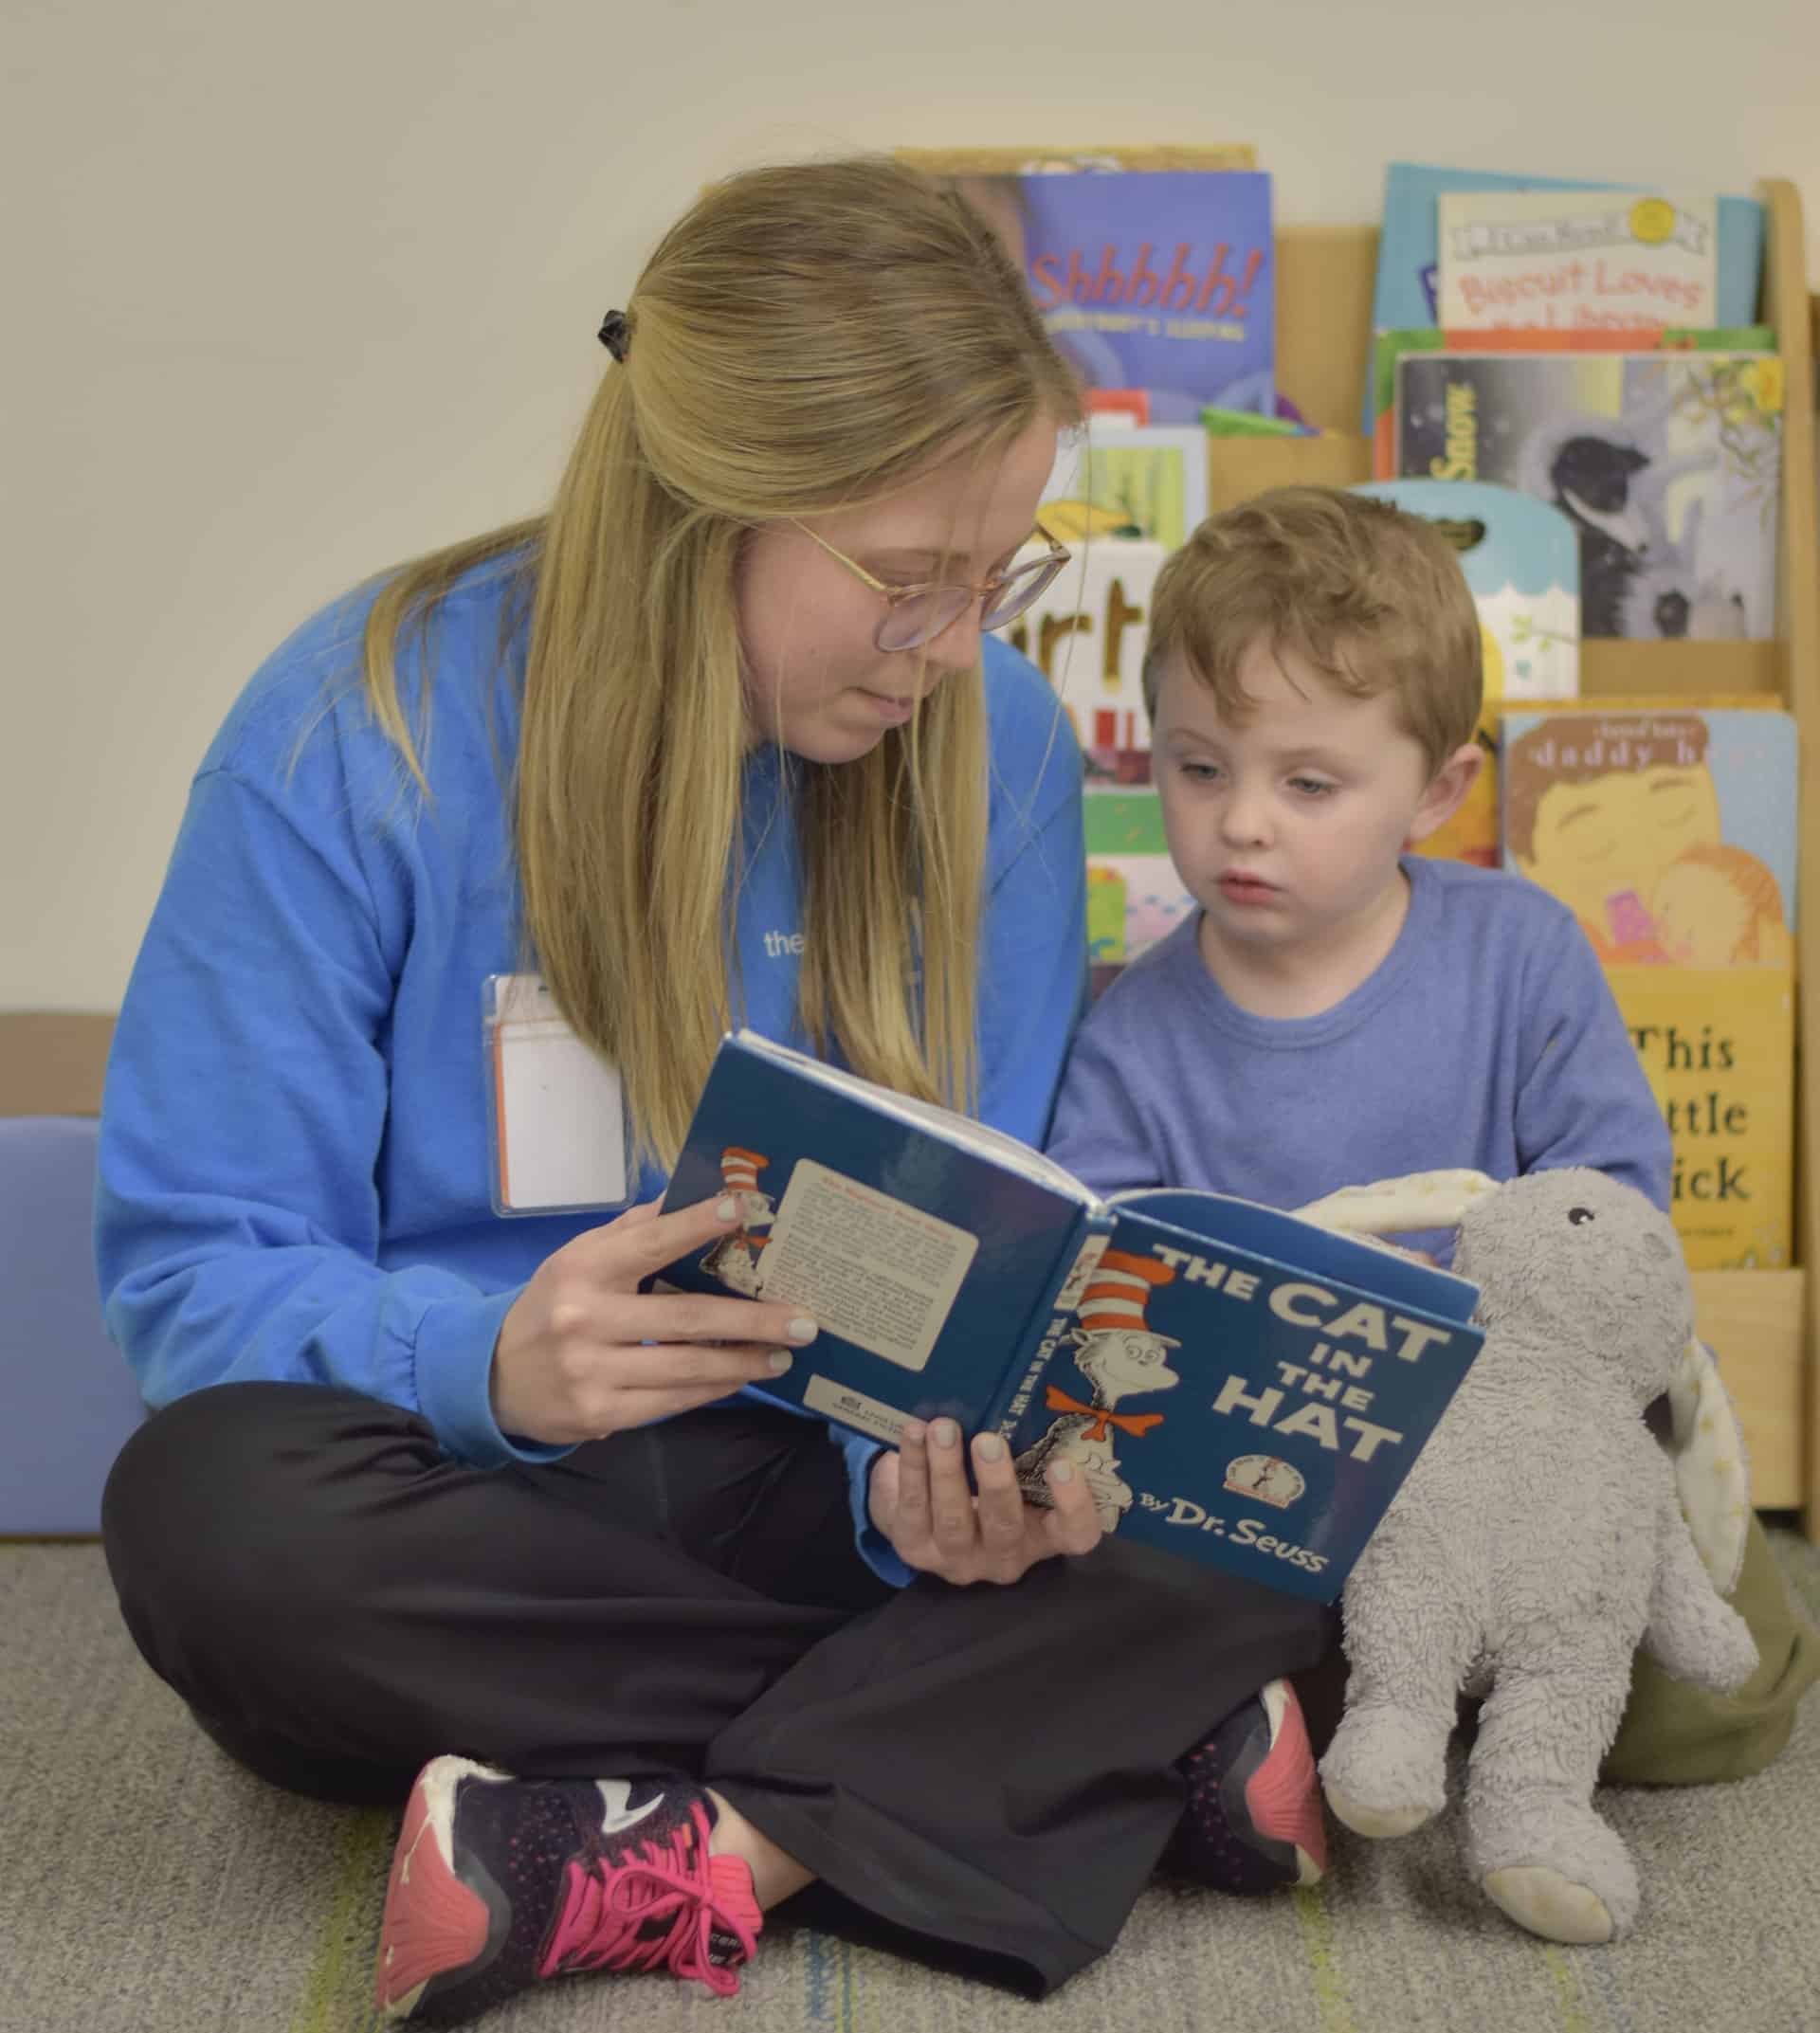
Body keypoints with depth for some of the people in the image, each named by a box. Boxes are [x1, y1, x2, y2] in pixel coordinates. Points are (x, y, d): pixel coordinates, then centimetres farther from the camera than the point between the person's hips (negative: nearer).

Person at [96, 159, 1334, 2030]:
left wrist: (935, 1475, -25)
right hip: (488, 1517, -2)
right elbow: (190, 1271, -12)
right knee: (211, 1504, -35)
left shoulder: (993, 736, -3)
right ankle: (1030, 1738, -21)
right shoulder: (356, 738, -12)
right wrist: (487, 1363, -33)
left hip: (817, 1492, 2)